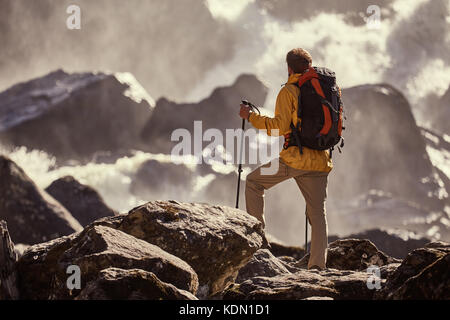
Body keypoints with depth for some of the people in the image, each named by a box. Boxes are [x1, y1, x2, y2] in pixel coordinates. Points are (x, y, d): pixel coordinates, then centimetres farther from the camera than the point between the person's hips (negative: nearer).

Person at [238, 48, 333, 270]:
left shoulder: (288, 91, -5)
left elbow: (279, 128, -13)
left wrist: (251, 116, -3)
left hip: (295, 158, -5)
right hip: (320, 160, 5)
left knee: (253, 182, 15)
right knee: (317, 211, 6)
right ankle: (317, 264, -4)